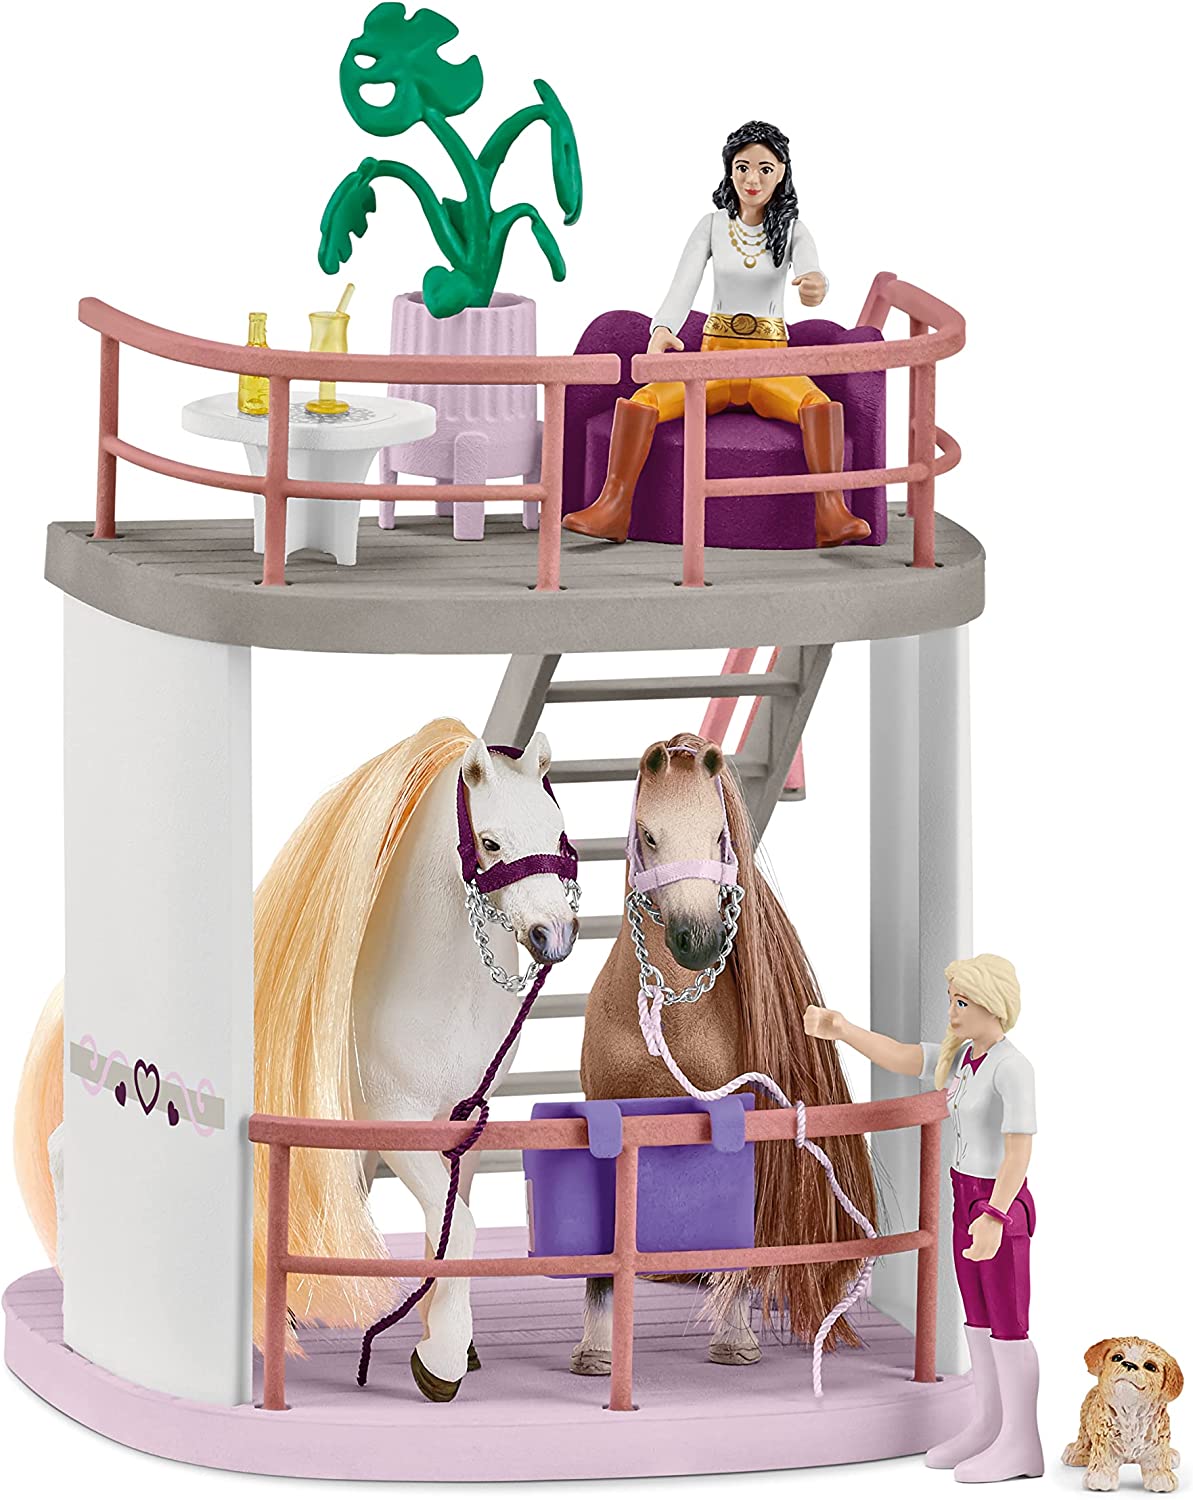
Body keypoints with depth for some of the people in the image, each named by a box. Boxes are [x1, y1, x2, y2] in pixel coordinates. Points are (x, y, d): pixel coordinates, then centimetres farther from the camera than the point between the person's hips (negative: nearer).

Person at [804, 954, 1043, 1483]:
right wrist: (842, 1032, -15)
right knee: (979, 1320, 15)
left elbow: (1018, 1148, -26)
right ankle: (988, 1427, 23)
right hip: (967, 1200, 9)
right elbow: (899, 1057, 0)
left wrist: (995, 1216, -34)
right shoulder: (961, 1058, 5)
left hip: (1001, 1204, -9)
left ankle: (1021, 1444, 5)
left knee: (1006, 1326, -2)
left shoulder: (1011, 1068, -21)